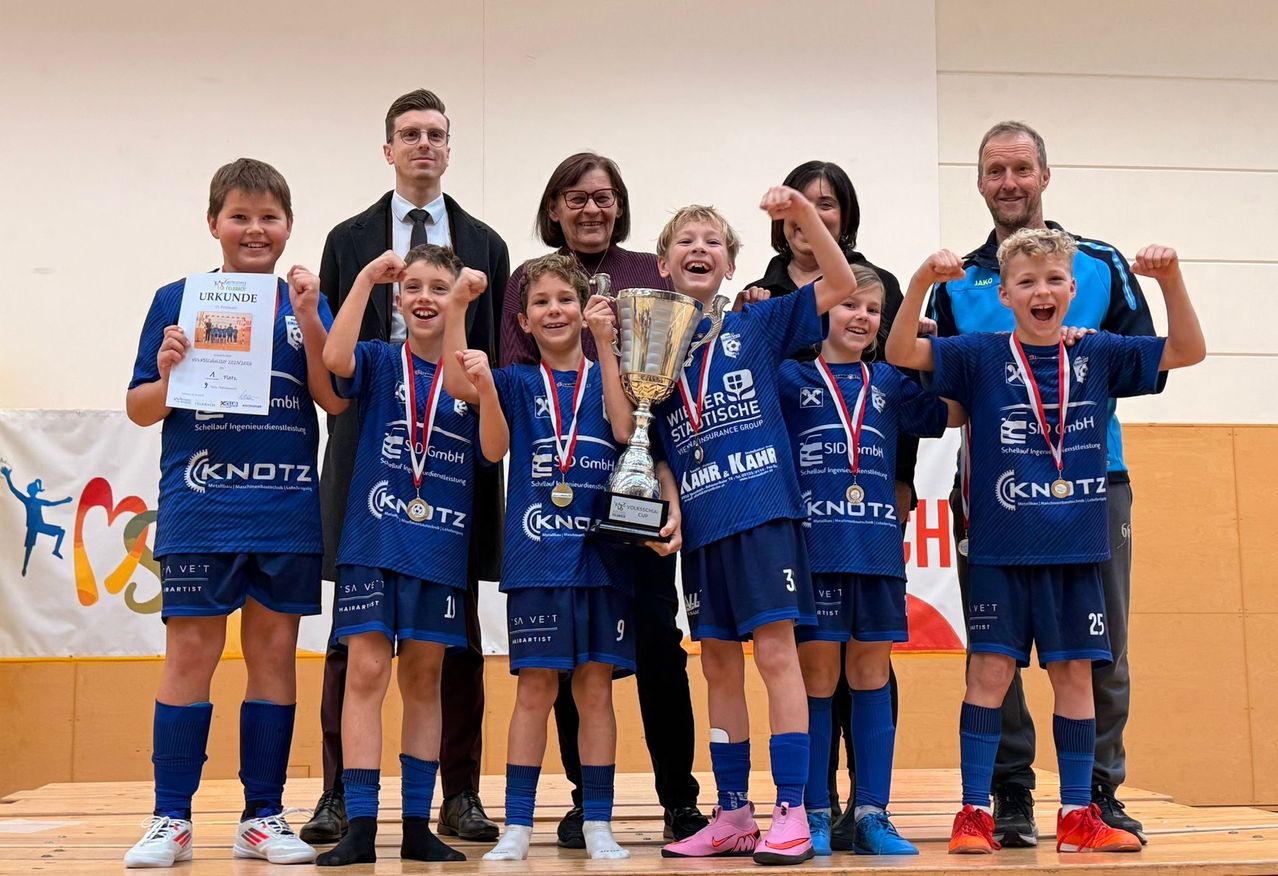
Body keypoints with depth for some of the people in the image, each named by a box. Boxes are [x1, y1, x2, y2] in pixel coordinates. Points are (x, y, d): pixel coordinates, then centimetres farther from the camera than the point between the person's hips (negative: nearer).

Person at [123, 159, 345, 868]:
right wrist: (167, 376, -15)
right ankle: (171, 819, 9)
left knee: (274, 656, 6)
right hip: (199, 509, -2)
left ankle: (263, 817, 15)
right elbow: (140, 409, 5)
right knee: (190, 657, -1)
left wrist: (309, 323, -13)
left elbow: (336, 401, -2)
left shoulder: (306, 304, 9)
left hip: (287, 514, 2)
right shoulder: (176, 300, 5)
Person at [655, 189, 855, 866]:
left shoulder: (757, 326, 6)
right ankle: (732, 816, 18)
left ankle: (791, 815, -2)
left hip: (764, 511, -4)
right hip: (701, 524, 4)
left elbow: (841, 285, -1)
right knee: (718, 667, 9)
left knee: (774, 652, -7)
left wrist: (804, 215, -12)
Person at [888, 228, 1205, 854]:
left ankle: (1078, 815, 18)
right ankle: (974, 812, 6)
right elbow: (900, 353, -8)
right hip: (1000, 550, -2)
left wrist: (1170, 279, -11)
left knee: (1074, 675, 8)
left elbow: (1188, 351, 4)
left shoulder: (1097, 355, 5)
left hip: (1076, 549, 2)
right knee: (990, 672, -2)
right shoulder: (981, 356, -1)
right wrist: (921, 283, -24)